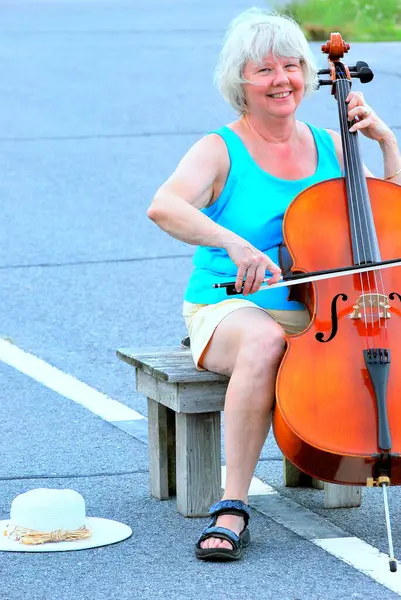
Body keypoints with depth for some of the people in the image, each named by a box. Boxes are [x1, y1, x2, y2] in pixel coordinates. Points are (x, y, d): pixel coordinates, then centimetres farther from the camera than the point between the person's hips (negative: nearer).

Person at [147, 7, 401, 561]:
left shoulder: (329, 147, 12)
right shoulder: (221, 151, -3)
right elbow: (164, 207, -22)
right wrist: (234, 243, -37)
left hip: (325, 314, 4)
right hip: (234, 311, -4)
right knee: (265, 341, -39)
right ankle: (233, 507, -34)